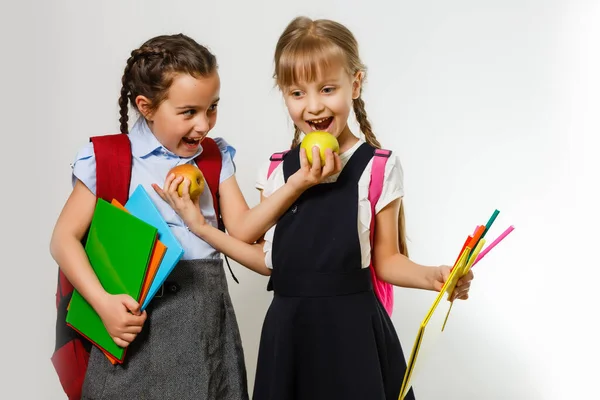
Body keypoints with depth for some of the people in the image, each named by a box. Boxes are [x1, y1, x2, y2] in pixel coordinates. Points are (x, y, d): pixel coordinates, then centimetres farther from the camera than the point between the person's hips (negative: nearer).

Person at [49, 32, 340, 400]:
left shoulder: (216, 157, 7)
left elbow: (242, 229, 0)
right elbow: (65, 238, -4)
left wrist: (296, 185, -12)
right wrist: (102, 301, -17)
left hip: (206, 313, 4)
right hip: (138, 311, -3)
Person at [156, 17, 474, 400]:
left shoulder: (378, 168, -7)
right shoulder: (277, 171, 4)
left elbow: (386, 261, -2)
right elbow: (270, 258, 10)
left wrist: (432, 276, -21)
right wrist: (201, 226, 8)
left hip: (351, 329, -3)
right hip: (288, 328, 4)